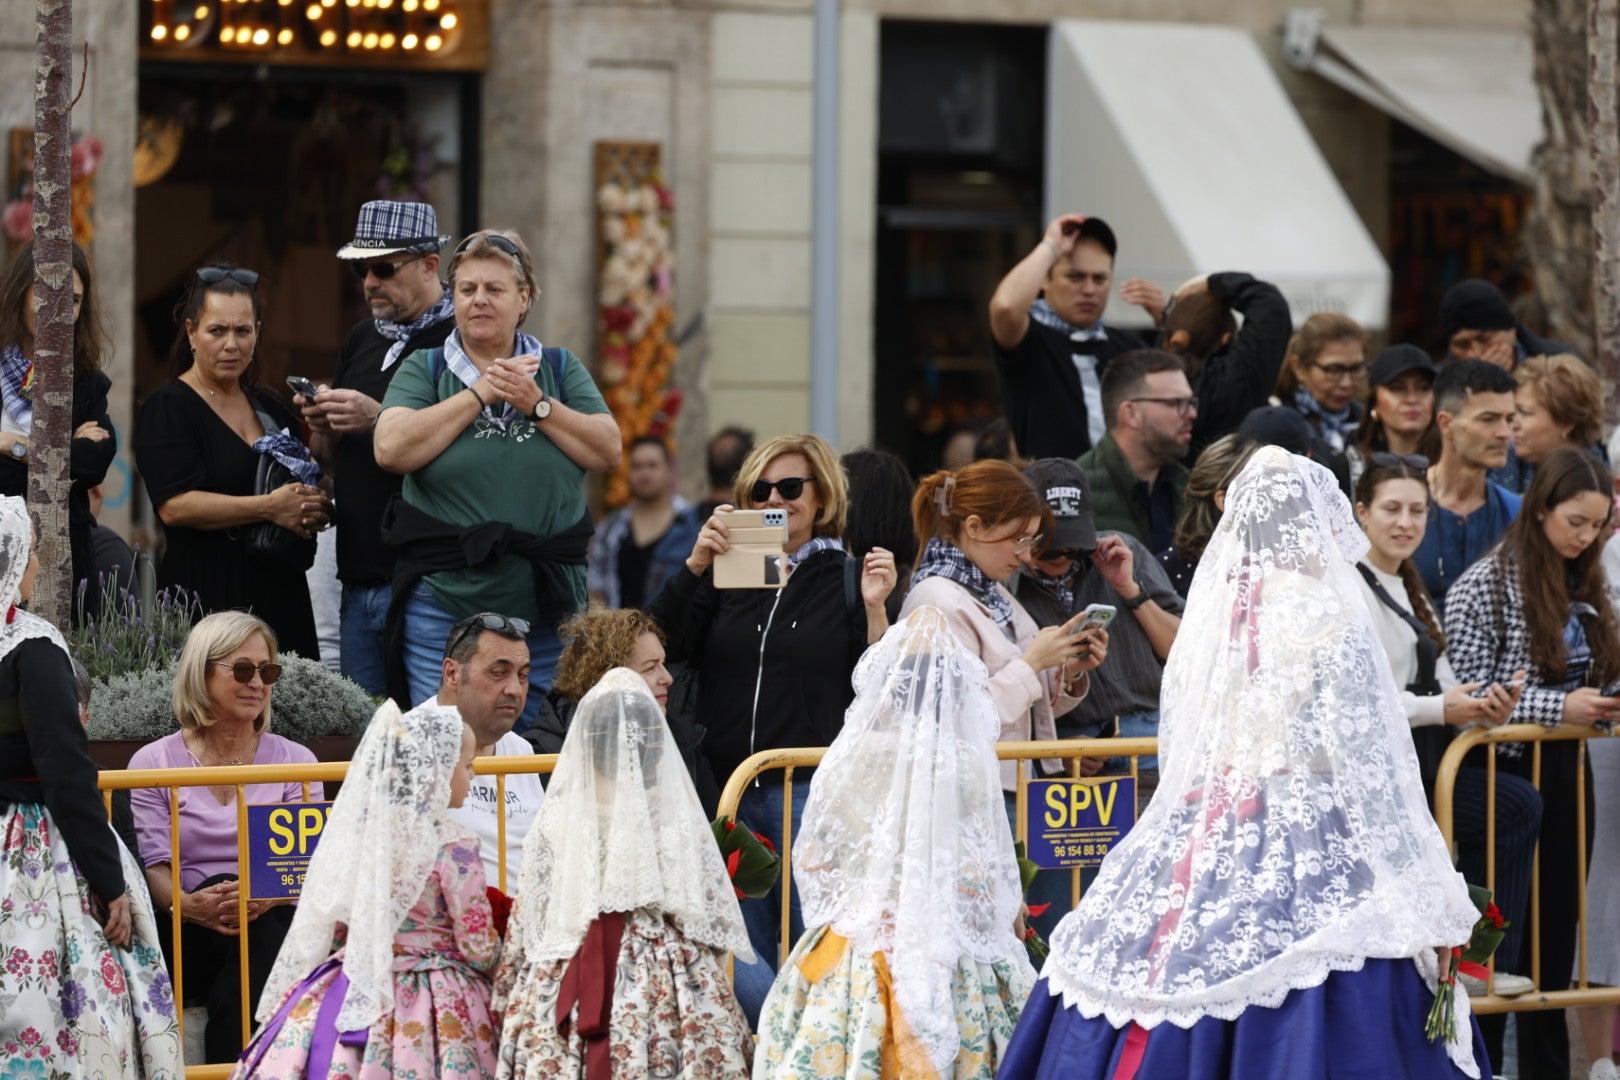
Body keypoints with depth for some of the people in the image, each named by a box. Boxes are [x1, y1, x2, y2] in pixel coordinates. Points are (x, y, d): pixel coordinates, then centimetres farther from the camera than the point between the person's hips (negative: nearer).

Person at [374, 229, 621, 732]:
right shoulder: (424, 369, 7)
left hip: (547, 612, 2)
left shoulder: (561, 369, 12)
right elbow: (391, 449, -10)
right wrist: (481, 393, -7)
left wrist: (536, 404, -9)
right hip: (444, 609, -2)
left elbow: (608, 450, 2)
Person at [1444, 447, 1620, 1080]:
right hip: (1507, 780, -6)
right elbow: (1466, 695, -12)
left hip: (1568, 778, 6)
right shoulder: (1485, 586, -8)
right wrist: (1558, 707, -20)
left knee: (1555, 936, 9)